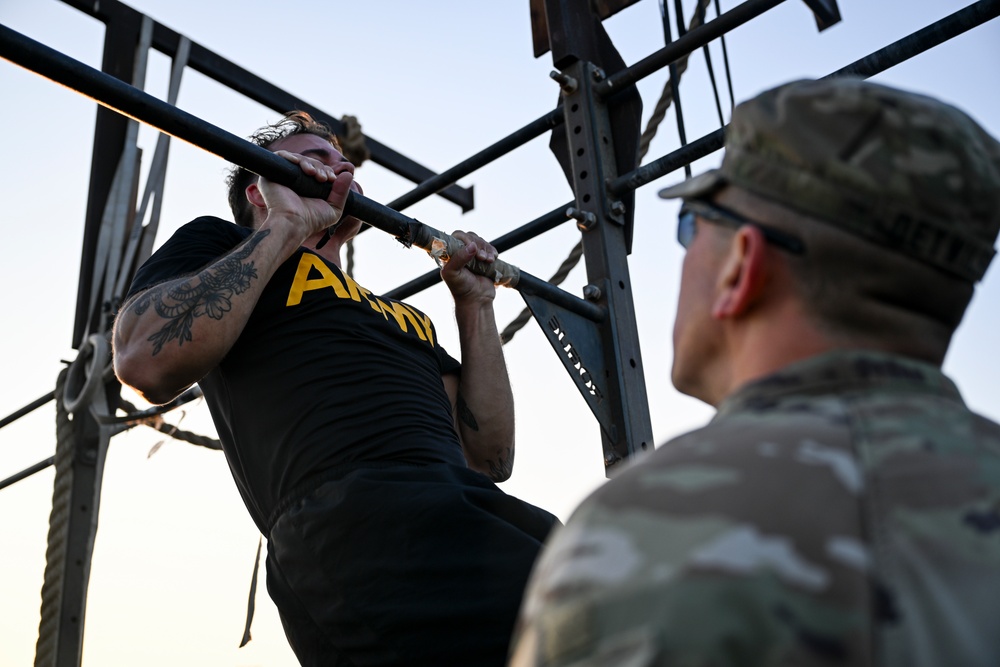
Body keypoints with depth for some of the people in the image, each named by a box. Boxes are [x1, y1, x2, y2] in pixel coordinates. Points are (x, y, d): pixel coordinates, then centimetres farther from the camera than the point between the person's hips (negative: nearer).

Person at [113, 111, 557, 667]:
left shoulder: (404, 319, 34)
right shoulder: (221, 245, 20)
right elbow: (147, 365, -3)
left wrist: (474, 304, 23)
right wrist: (286, 225, 3)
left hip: (483, 514, 8)